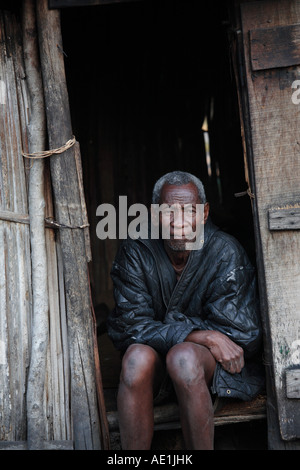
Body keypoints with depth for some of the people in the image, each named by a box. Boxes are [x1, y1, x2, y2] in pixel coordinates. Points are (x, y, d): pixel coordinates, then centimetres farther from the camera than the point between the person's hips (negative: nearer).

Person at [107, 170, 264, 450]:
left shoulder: (225, 252, -11)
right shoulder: (135, 254, -8)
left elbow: (243, 336, -12)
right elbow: (129, 327, -16)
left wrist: (169, 324, -14)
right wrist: (201, 335, -27)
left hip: (216, 364, -1)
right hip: (156, 362, 2)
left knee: (183, 356, -34)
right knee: (137, 356, -32)